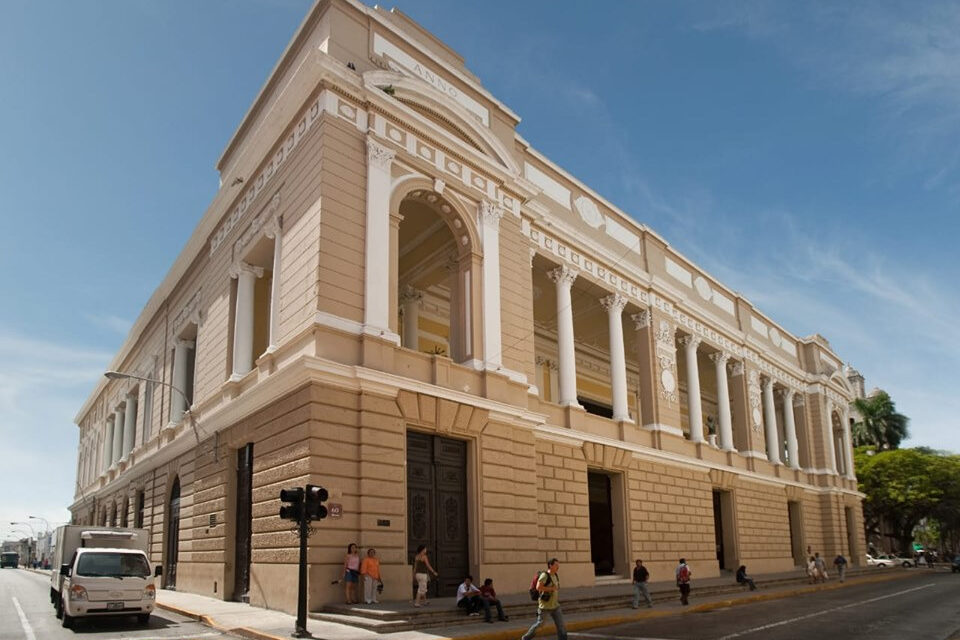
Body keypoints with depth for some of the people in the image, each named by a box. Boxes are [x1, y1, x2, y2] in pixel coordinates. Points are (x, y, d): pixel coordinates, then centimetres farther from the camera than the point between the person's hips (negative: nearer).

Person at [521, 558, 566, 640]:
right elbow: (538, 587, -28)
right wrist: (552, 588, -23)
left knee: (561, 625, 0)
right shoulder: (544, 575, -18)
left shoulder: (556, 575, 7)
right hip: (545, 606, -7)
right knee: (539, 624, 5)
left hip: (555, 606, 7)